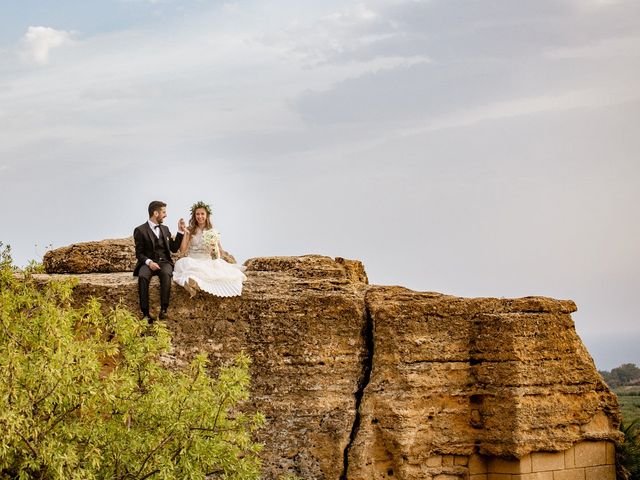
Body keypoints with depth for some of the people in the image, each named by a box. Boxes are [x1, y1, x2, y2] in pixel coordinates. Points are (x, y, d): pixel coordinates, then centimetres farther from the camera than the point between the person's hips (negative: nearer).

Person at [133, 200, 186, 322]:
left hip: (164, 262, 3)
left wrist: (180, 231, 10)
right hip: (147, 263, -3)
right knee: (143, 276, -37)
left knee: (166, 274, -34)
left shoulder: (165, 229, 20)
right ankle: (145, 313, -38)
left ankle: (164, 309, -40)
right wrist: (149, 262, -18)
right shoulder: (140, 230, 3)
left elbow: (174, 248, 17)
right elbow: (139, 253, 1)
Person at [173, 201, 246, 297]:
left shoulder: (213, 232, 9)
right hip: (192, 262, -1)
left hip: (207, 263, 1)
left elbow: (220, 252, 12)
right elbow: (183, 250, -3)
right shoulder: (190, 230, 6)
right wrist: (185, 233, -7)